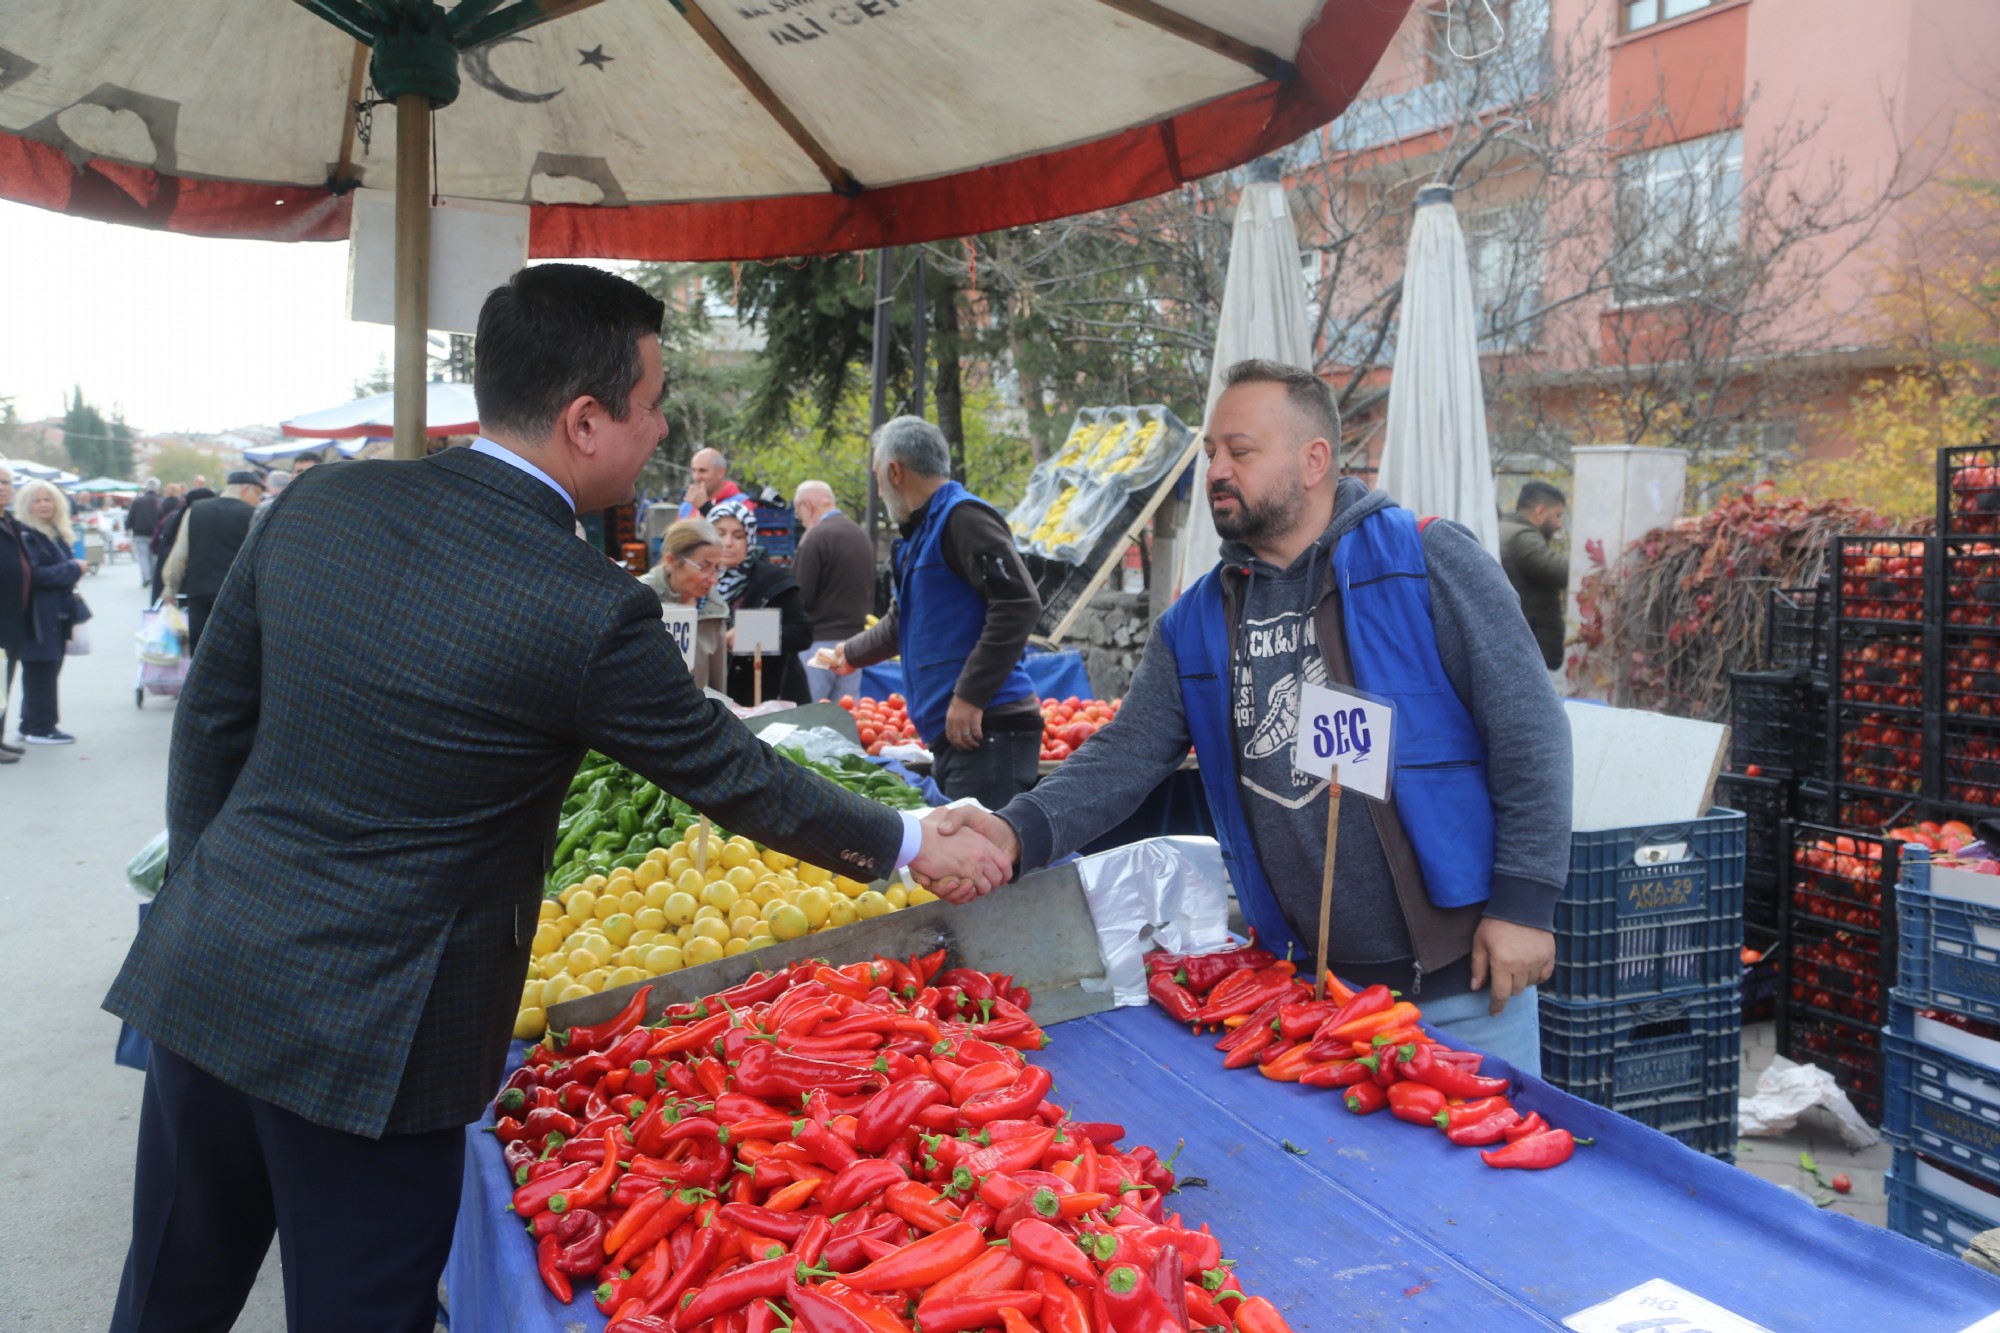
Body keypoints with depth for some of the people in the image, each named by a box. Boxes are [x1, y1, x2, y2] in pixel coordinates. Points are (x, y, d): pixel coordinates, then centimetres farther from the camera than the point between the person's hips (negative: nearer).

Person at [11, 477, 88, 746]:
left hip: (58, 613, 8)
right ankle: (39, 728, -1)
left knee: (49, 669, 10)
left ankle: (31, 725, 18)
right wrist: (73, 569, -12)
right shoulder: (24, 534, -10)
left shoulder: (57, 533, 17)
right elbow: (34, 574, -18)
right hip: (39, 616, -8)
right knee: (40, 670, -6)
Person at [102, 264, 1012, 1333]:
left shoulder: (319, 500, -2)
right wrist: (916, 846, 5)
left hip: (200, 974, 7)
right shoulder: (589, 612, -20)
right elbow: (734, 779, -9)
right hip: (363, 1041, -6)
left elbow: (212, 715, 6)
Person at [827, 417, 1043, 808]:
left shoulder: (962, 518, -6)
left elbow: (1019, 604, -19)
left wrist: (969, 696, -21)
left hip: (987, 731, -10)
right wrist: (851, 654, 54)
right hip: (950, 735, 10)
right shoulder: (920, 534, 24)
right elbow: (901, 623, 40)